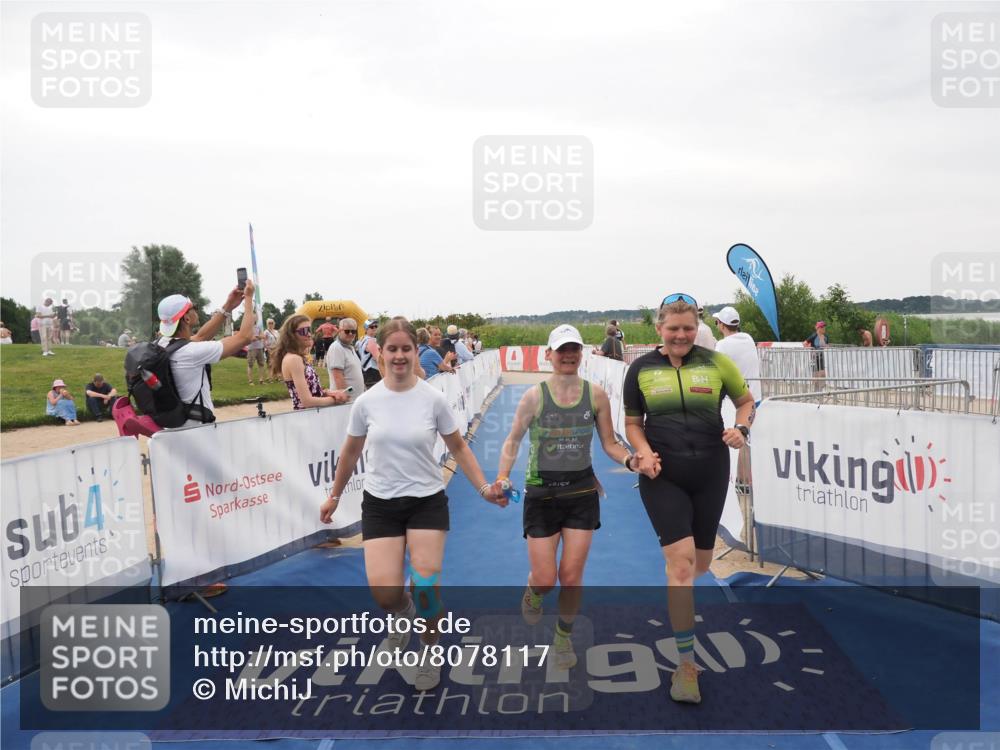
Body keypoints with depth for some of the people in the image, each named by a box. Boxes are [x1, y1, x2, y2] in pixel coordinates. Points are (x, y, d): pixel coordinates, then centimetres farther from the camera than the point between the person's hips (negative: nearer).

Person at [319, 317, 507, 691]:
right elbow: (350, 453, 11)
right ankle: (403, 612, 30)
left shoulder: (433, 398, -7)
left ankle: (430, 652, 23)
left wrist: (484, 487, -5)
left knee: (426, 586, -8)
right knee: (384, 593, -11)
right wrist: (334, 496, 18)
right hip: (380, 503, 1)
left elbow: (458, 447, 4)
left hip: (427, 501, -1)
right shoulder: (366, 402, -4)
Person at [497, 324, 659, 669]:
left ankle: (564, 637, 28)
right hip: (541, 494, -1)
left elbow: (610, 444, 5)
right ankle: (533, 592, 40)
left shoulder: (595, 394, -3)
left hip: (582, 492, 1)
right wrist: (502, 477, -12)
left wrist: (631, 460, -15)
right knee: (545, 580, 0)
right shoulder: (534, 396, -8)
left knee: (571, 576, 2)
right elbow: (513, 441, 1)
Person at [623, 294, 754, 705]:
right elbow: (632, 423, 9)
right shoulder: (641, 369, 2)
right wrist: (644, 452, -10)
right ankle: (686, 666, -4)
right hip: (663, 477, -2)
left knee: (700, 565, 14)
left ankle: (682, 617, 47)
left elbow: (745, 400, 14)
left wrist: (741, 428, -7)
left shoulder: (716, 362, 1)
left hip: (710, 474, 2)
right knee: (681, 563, -13)